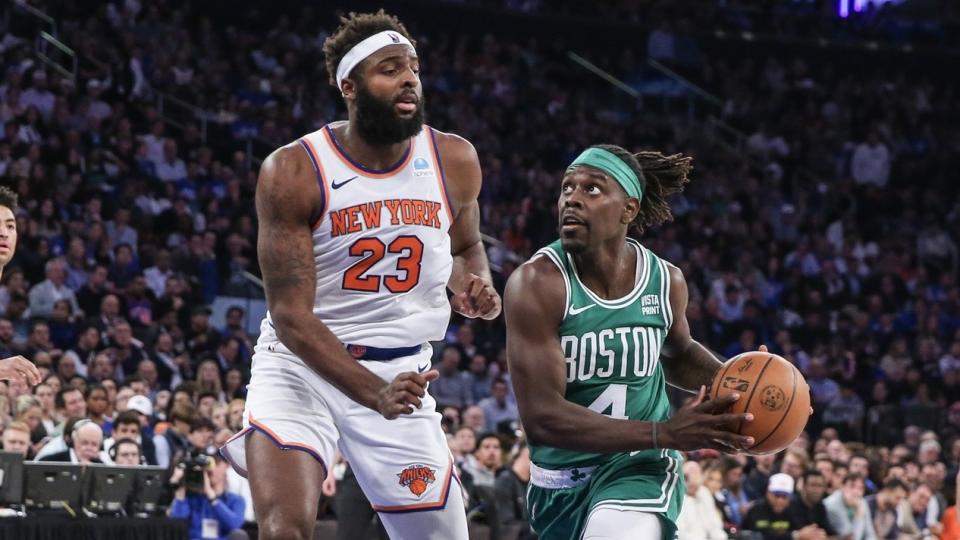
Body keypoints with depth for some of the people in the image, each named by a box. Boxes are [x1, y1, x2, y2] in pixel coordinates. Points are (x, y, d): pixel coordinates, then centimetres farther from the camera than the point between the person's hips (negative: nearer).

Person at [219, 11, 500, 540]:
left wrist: (475, 285, -5)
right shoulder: (292, 172, -15)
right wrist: (375, 395, -30)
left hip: (402, 372, 4)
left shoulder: (455, 161, -1)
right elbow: (291, 314, -17)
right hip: (301, 364, -4)